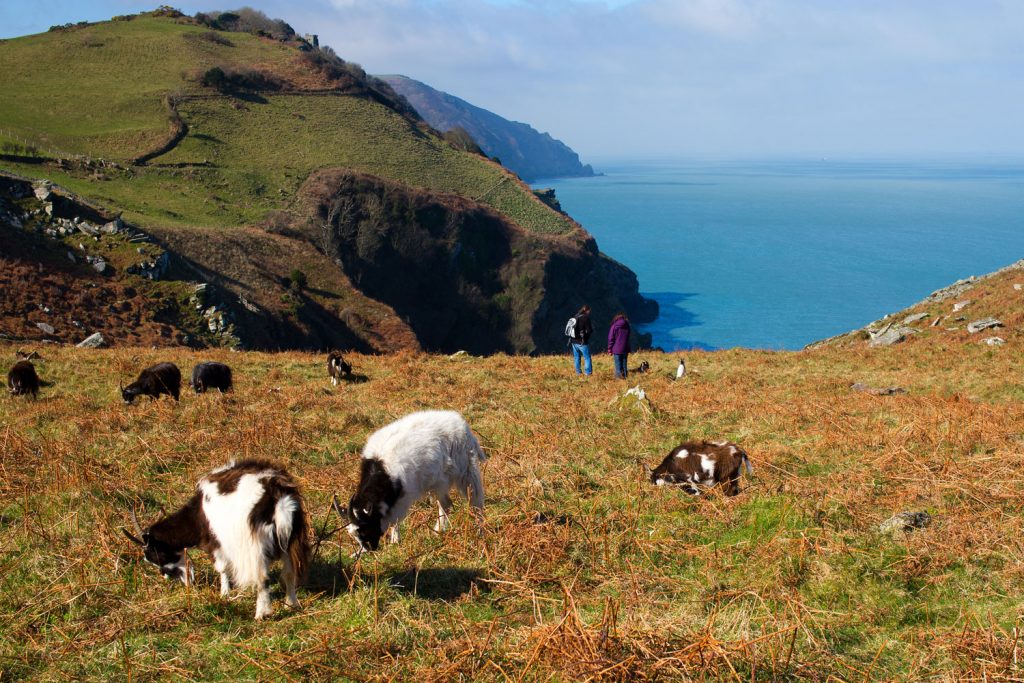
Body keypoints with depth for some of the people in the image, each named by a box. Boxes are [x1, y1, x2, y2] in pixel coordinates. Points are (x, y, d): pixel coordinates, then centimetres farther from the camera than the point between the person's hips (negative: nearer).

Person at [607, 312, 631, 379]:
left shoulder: (614, 326, -8)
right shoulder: (627, 326, 6)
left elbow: (611, 339, -7)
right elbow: (628, 338, 13)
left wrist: (610, 349, 1)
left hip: (617, 350, -4)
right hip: (625, 349, 4)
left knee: (618, 364, 0)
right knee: (624, 363, 12)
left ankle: (619, 376, -3)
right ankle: (625, 375, 13)